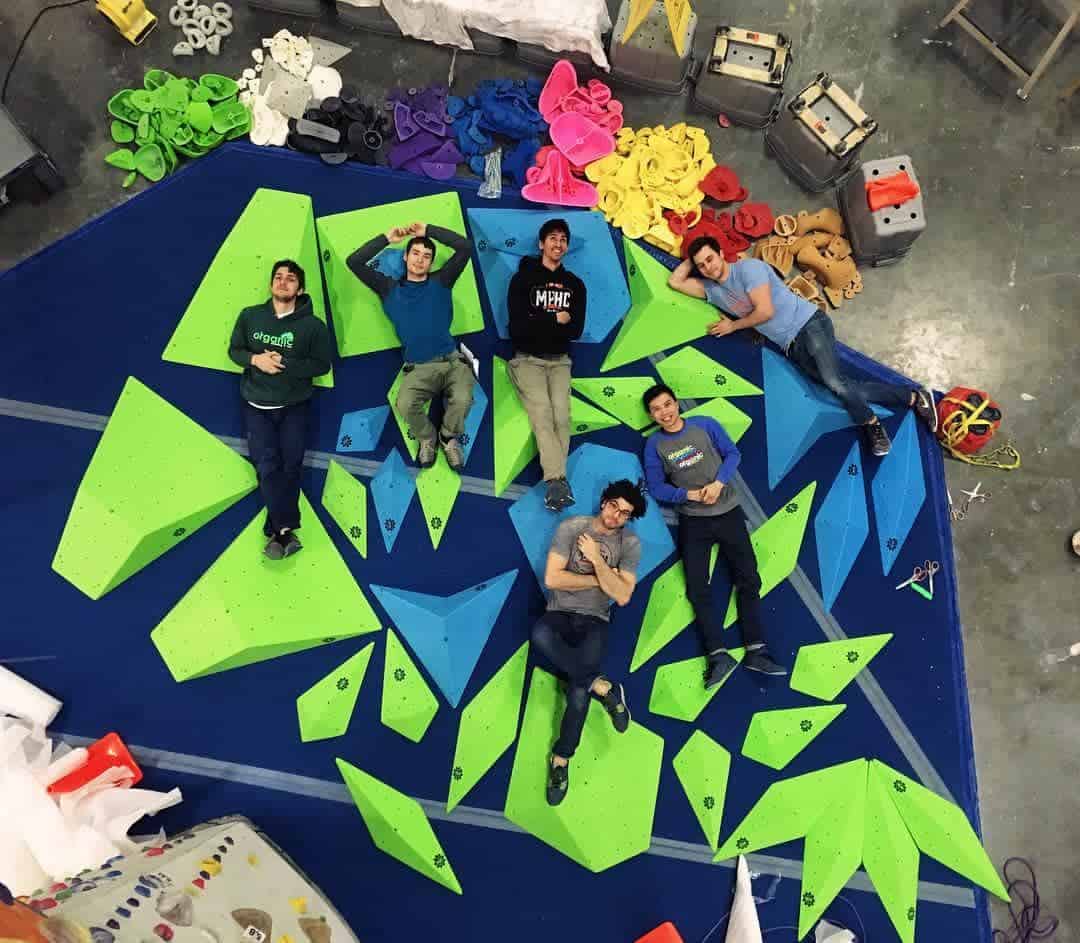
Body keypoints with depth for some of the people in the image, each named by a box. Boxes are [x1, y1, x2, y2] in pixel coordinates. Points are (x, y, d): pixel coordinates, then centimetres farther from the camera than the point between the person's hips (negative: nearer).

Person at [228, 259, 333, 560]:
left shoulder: (312, 325, -7)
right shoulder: (250, 316, 1)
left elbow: (322, 365, -6)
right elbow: (234, 350, 8)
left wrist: (284, 363, -19)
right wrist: (255, 359, -15)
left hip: (293, 407, -1)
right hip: (257, 406, 1)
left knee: (290, 466, -4)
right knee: (268, 466, -8)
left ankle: (276, 532, 6)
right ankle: (286, 532, -4)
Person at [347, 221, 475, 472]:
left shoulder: (440, 282, 12)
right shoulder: (390, 288, 14)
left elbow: (465, 247, 3)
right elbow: (354, 262, 7)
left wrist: (428, 230, 5)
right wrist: (387, 238, 6)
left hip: (452, 361, 0)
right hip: (418, 368, 0)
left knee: (462, 400, -31)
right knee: (405, 405, -30)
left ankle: (450, 438, 4)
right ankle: (427, 439, 5)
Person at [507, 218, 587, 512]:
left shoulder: (575, 284, 11)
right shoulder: (523, 278, 0)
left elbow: (576, 330, -1)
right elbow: (519, 326, -12)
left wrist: (539, 324, -12)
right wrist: (556, 320, -9)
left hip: (559, 360, 4)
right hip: (528, 359, -3)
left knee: (561, 414, -17)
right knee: (542, 413, -21)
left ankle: (554, 482, -20)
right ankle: (558, 481, -30)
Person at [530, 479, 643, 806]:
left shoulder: (630, 543, -2)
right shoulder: (571, 527, -5)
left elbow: (622, 596, -11)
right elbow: (551, 579, -13)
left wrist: (596, 559, -18)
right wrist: (599, 579, -11)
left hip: (594, 621, 0)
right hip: (560, 613, 0)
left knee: (578, 689, -22)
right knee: (539, 635, -37)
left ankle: (561, 759, 0)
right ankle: (603, 687, -24)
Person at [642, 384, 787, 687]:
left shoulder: (705, 424, -2)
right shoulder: (654, 444, -2)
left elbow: (732, 453, -3)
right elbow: (656, 487, -4)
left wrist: (717, 483, -20)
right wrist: (690, 494, -19)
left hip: (728, 512, 0)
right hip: (693, 521, 0)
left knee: (748, 578, -1)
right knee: (697, 587, -6)